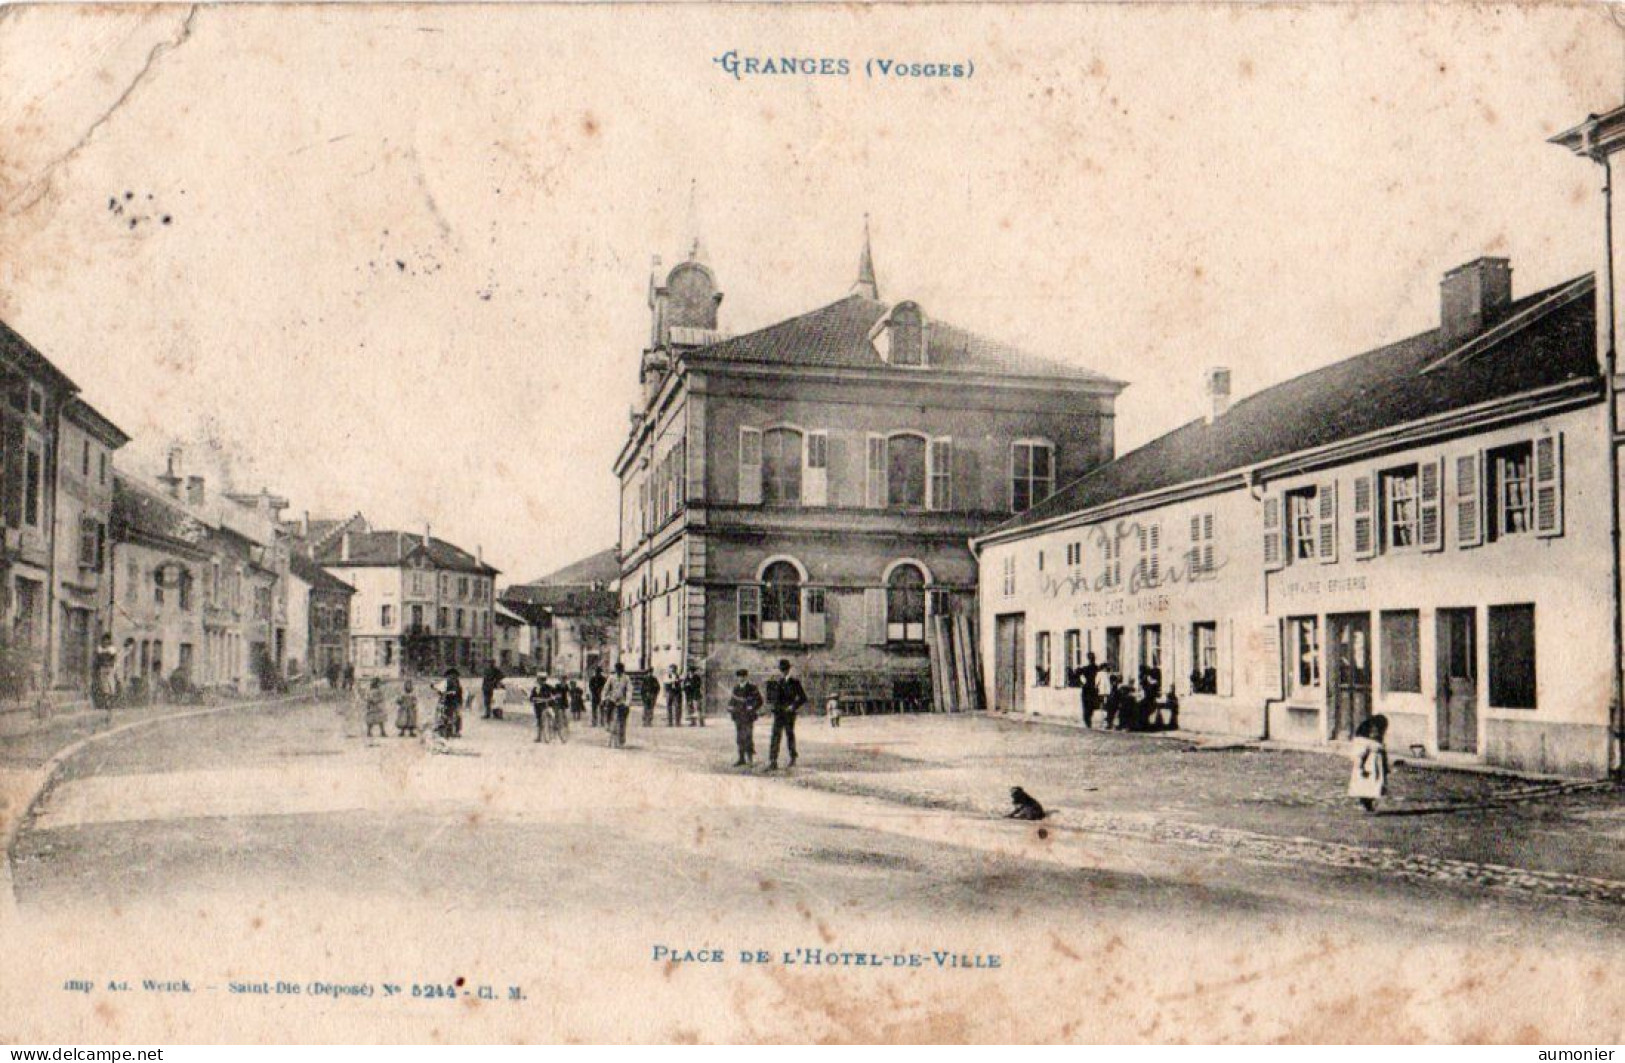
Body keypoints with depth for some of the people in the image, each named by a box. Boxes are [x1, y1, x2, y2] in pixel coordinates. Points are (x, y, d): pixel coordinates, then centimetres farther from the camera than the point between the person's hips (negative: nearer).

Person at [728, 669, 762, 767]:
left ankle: (750, 758, -3)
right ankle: (742, 759, 14)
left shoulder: (752, 687, -5)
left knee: (747, 737, -10)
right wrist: (730, 708, 6)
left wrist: (752, 709, -17)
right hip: (738, 717, 6)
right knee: (739, 738, 7)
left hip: (748, 717, -6)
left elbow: (759, 701, -7)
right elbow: (732, 699, 23)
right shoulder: (736, 688, 13)